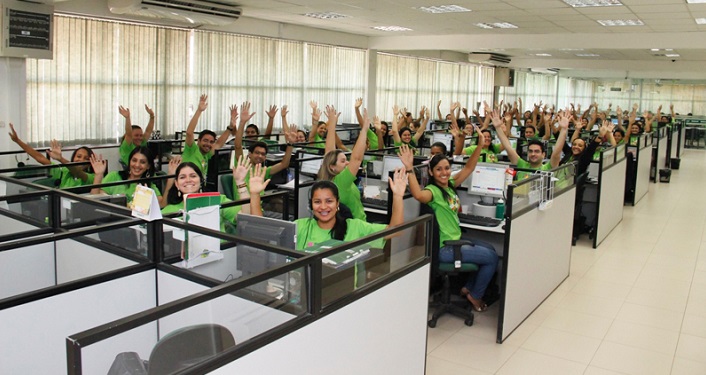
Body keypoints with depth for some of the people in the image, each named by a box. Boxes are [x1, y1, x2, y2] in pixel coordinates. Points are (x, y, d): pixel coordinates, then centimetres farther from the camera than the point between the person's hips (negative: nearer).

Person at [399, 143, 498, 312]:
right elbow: (418, 195, -44)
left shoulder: (450, 184, 4)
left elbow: (469, 168, 6)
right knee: (492, 257, -2)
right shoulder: (433, 190, -21)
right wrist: (409, 168, -53)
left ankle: (468, 287, 30)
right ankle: (475, 296, 18)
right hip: (445, 248, -9)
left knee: (490, 249, 24)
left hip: (456, 241, 9)